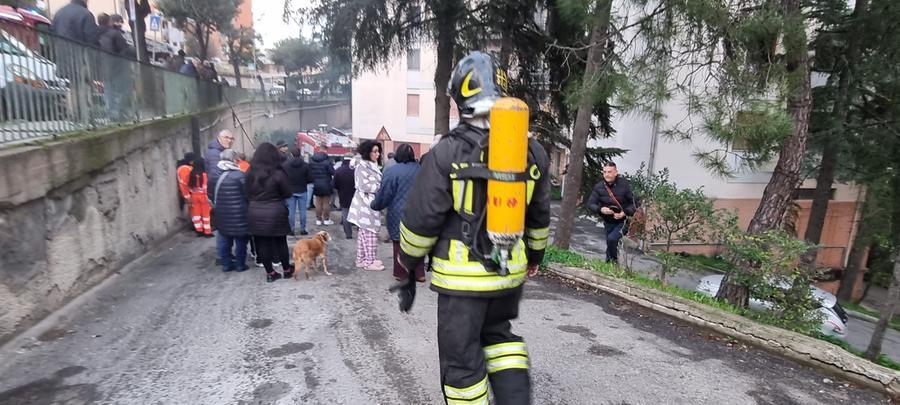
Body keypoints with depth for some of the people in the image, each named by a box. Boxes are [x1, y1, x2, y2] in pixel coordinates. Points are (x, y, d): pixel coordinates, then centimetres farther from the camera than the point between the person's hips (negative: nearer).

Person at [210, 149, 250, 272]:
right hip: (238, 215, -6)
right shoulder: (239, 175, -15)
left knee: (224, 239, 15)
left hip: (221, 214, 6)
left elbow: (211, 196, 13)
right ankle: (240, 265, 13)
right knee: (240, 240, 6)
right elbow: (247, 194, -13)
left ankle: (226, 264, 22)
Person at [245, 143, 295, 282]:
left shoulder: (250, 172, -3)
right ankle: (287, 270, 24)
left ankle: (270, 273, 17)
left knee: (262, 243, 10)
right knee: (280, 242, 11)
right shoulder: (278, 173, -14)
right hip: (275, 212, -2)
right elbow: (287, 193, -5)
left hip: (256, 212, 3)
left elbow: (247, 193, 5)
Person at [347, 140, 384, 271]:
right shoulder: (362, 166, -13)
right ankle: (370, 261, 3)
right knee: (370, 233, -5)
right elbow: (364, 186, -20)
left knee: (364, 232, 13)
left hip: (370, 203, 10)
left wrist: (381, 186, -1)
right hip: (365, 203, -10)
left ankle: (361, 259, 21)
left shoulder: (372, 165, 16)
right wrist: (382, 187, -13)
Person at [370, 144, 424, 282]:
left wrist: (375, 205, 7)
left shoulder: (392, 171, -13)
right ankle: (419, 273, 19)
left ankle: (401, 273, 15)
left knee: (400, 245, 8)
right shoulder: (420, 169, 2)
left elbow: (384, 194, -10)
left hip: (399, 215, -4)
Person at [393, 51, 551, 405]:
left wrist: (407, 272, 3)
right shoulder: (532, 151, 2)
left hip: (462, 277, -5)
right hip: (511, 271, 6)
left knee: (461, 359, 10)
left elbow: (420, 222, -11)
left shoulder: (447, 153, -14)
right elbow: (540, 214, 13)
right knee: (498, 336, 28)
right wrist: (536, 254, 29)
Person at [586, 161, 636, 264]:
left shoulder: (624, 185, -14)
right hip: (608, 222, 4)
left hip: (622, 221, -4)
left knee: (612, 239, -25)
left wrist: (625, 213, -24)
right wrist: (601, 209, -28)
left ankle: (615, 261, -1)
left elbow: (634, 203, -8)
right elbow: (590, 204, -9)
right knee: (610, 245, 15)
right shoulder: (599, 186, -8)